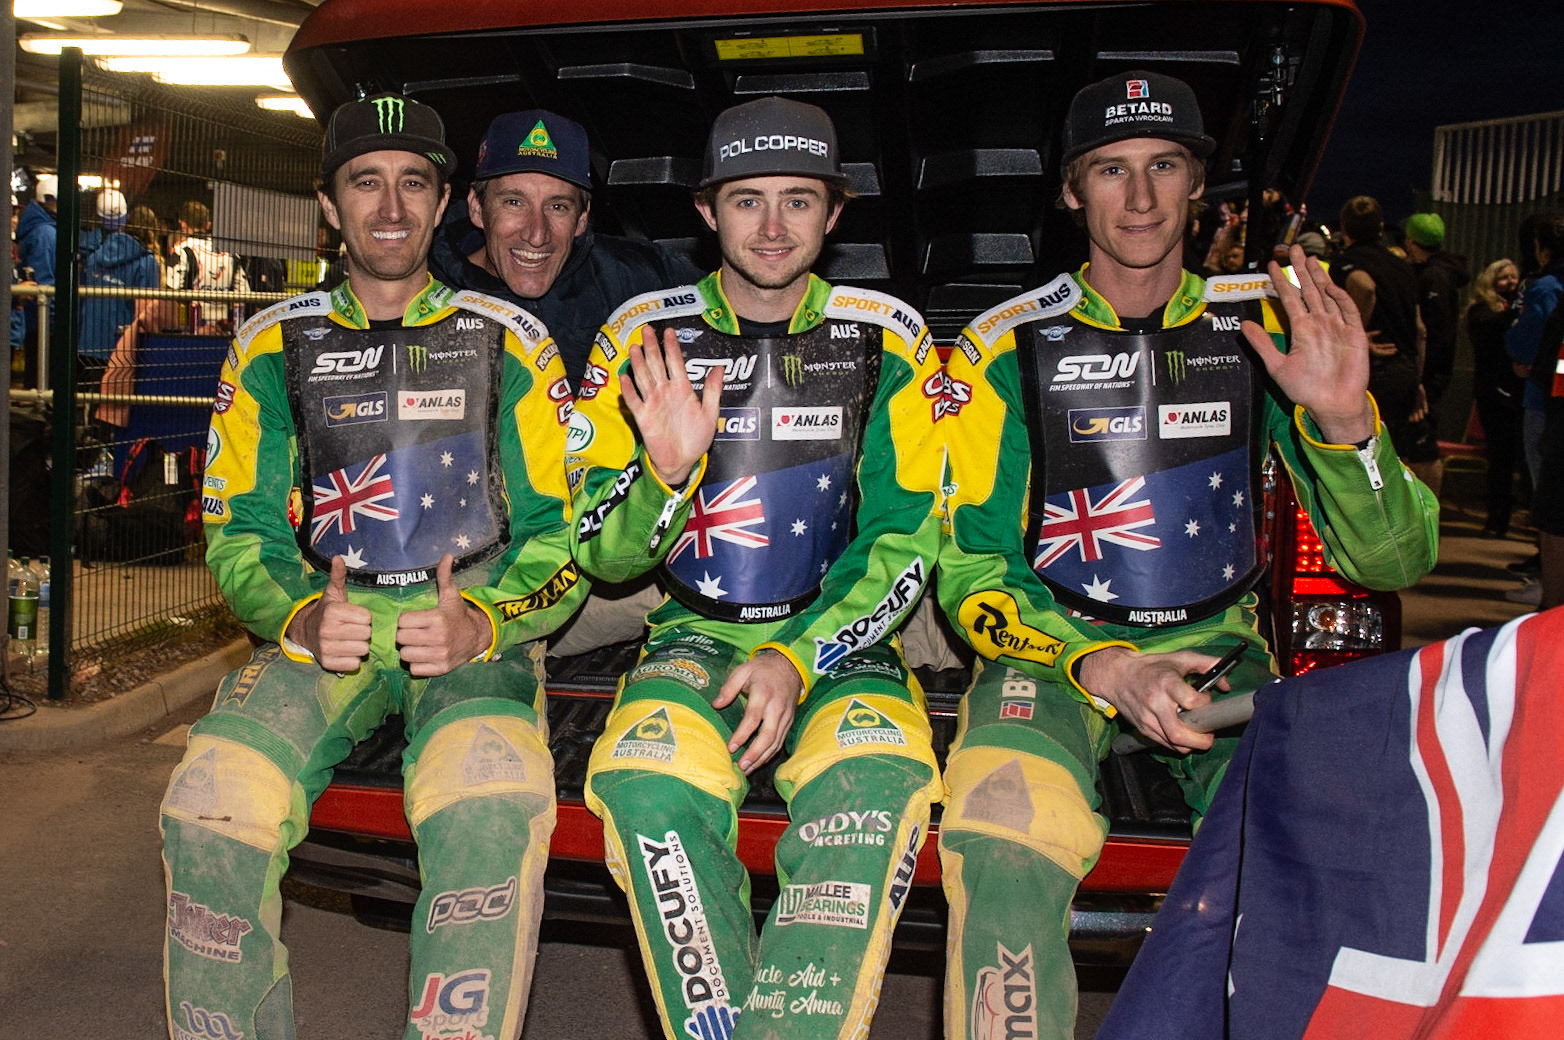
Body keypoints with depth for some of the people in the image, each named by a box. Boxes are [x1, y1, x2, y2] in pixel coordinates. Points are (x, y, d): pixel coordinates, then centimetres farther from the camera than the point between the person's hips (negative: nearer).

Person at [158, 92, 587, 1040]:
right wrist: (300, 617, -11)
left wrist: (482, 623, -14)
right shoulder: (274, 345, 13)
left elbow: (558, 534, 7)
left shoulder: (508, 341, 8)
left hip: (475, 637, -2)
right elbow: (238, 532, 11)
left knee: (493, 806, -34)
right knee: (215, 803, -27)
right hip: (325, 633, 2)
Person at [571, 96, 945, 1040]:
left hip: (839, 637, 0)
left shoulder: (886, 336, 3)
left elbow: (906, 541, 2)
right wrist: (668, 473, -19)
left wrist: (797, 658, -14)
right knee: (650, 778, -31)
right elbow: (601, 554, 4)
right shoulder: (646, 335, 4)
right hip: (694, 637, 1)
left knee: (880, 780, -33)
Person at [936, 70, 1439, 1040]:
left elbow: (1393, 560, -2)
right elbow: (971, 569, -1)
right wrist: (1100, 669, -19)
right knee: (1008, 845, -32)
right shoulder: (1008, 347, -1)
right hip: (1054, 643, -1)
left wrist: (1342, 419, -22)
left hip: (1217, 645, 2)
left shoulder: (1265, 326, 2)